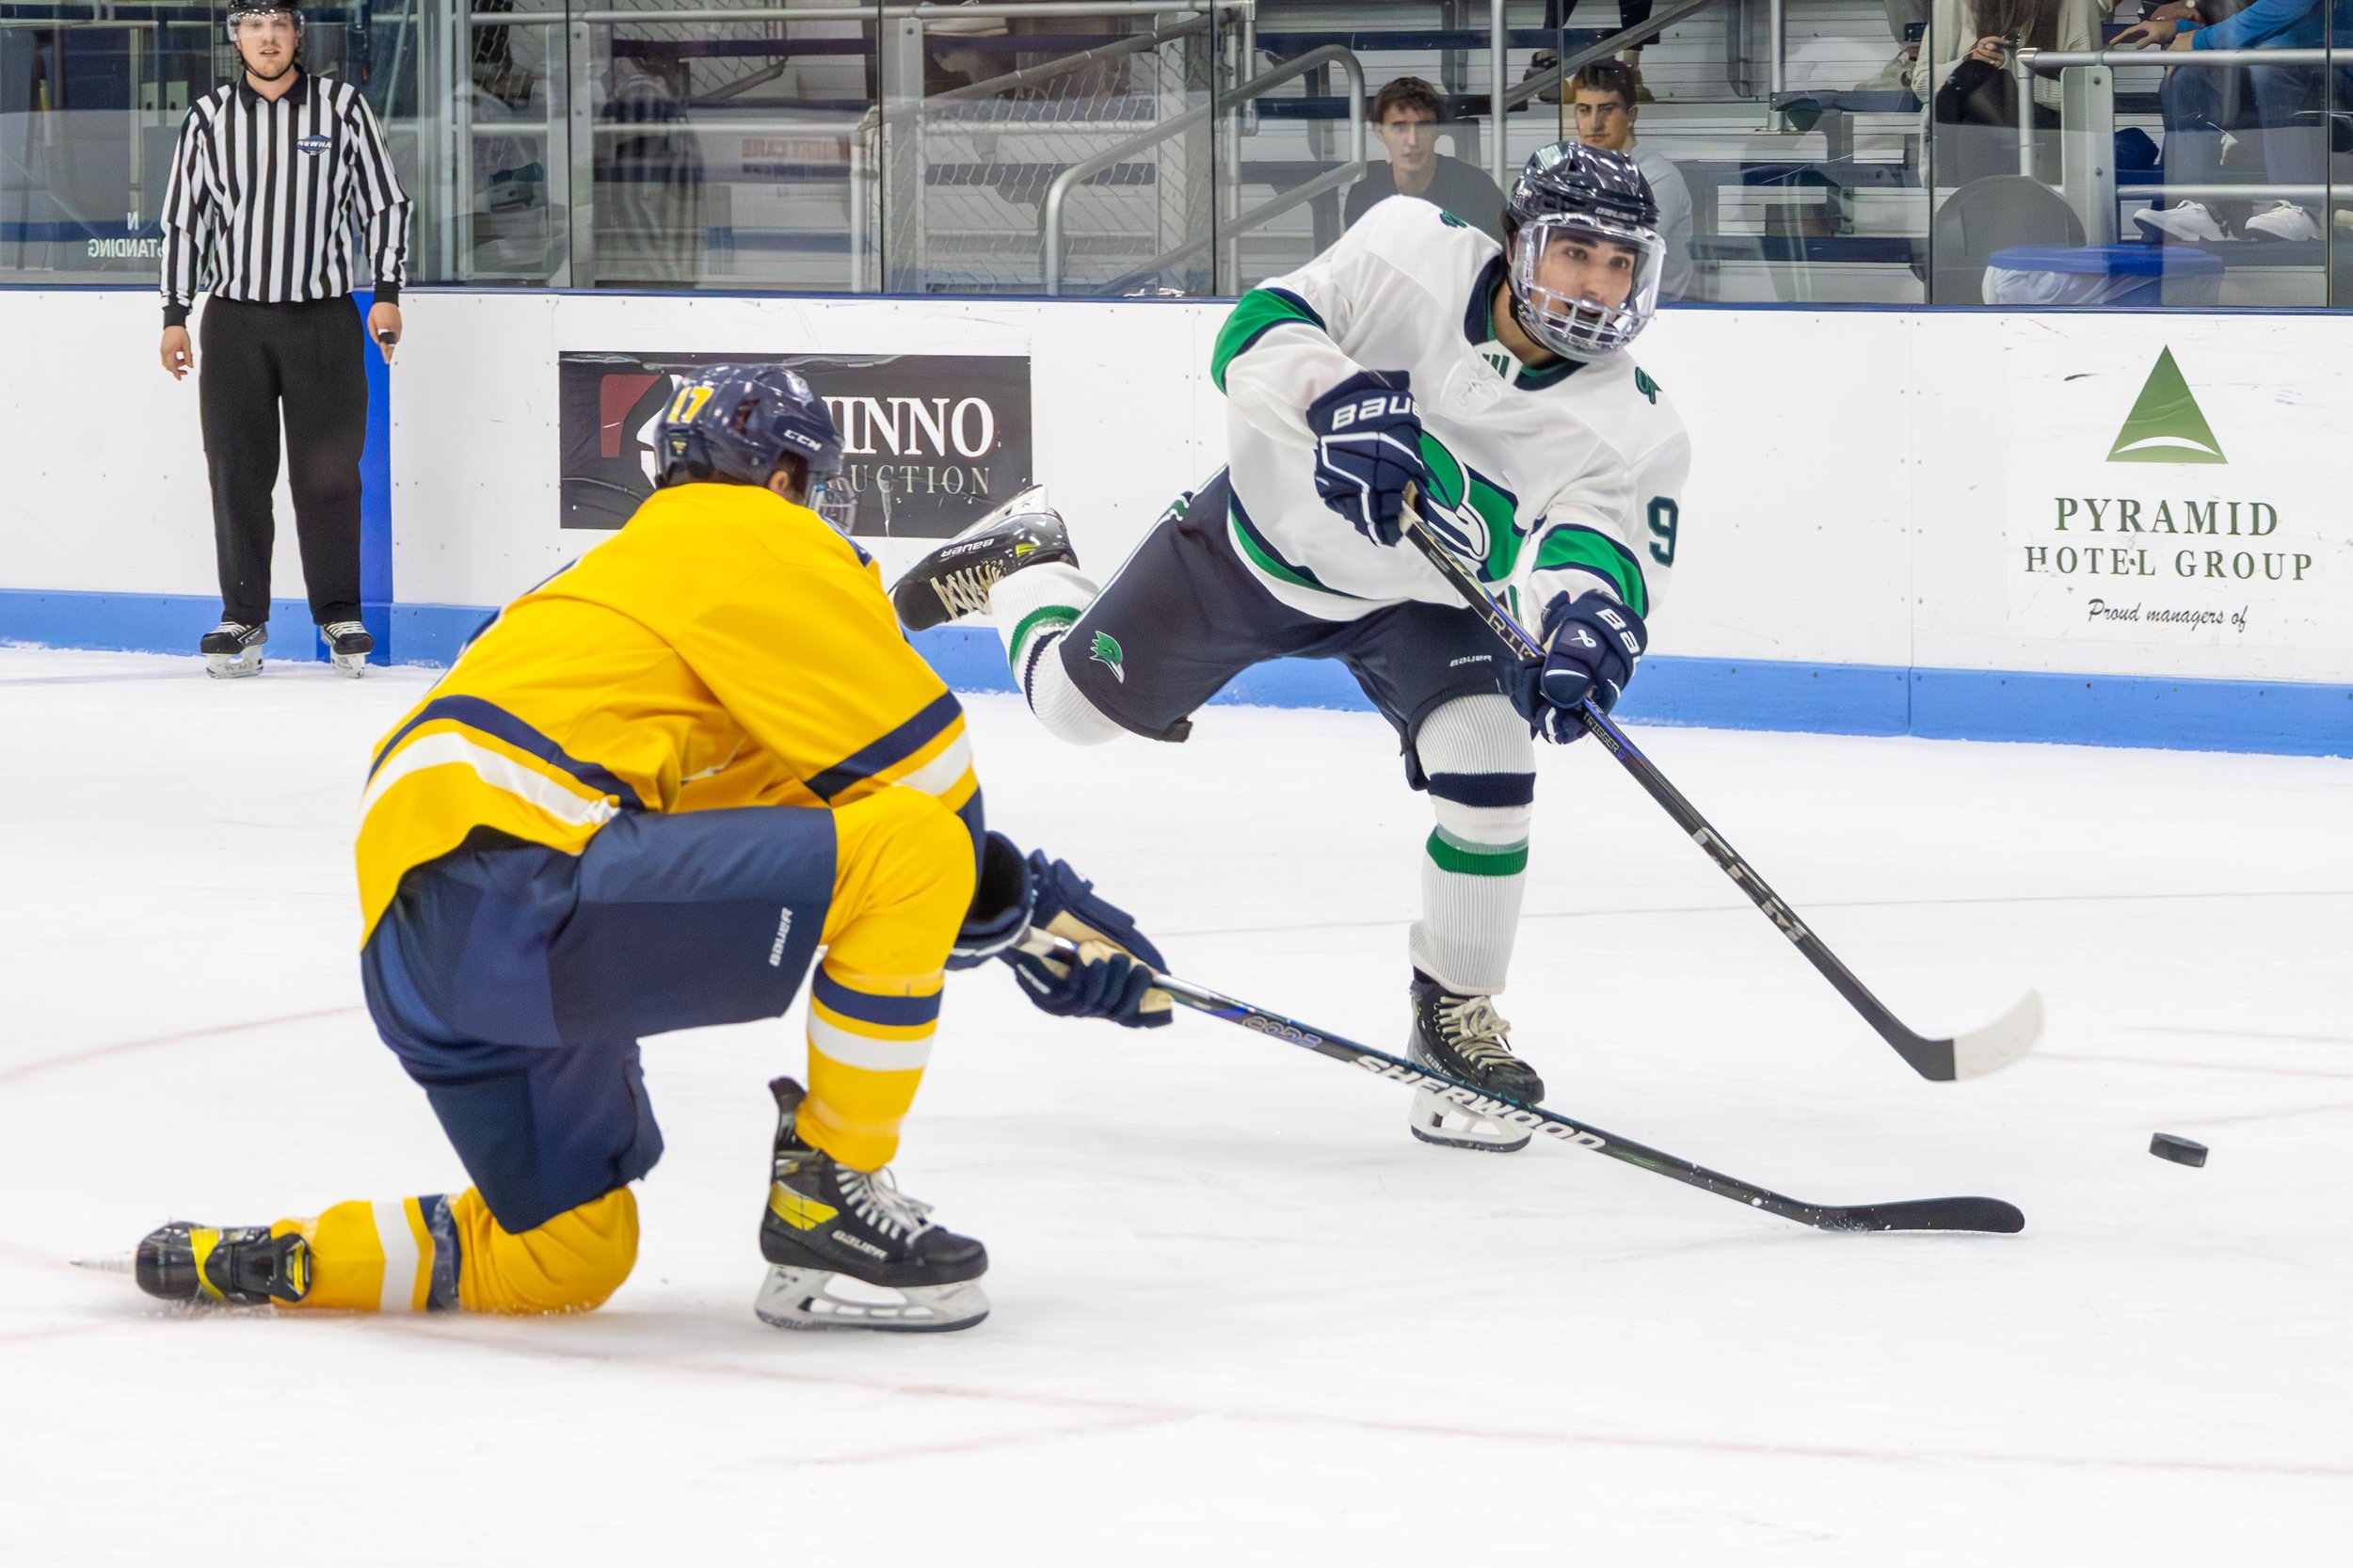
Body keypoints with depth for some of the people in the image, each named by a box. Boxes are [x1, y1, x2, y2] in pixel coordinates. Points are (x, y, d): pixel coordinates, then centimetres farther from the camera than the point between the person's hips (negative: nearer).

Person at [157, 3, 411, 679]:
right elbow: (183, 220, 10)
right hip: (235, 322, 1)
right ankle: (243, 618, 9)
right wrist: (175, 316, 7)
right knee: (237, 471, 1)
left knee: (328, 471, -1)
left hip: (325, 319, -1)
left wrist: (388, 291, -2)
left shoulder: (341, 107, 2)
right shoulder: (208, 117, 6)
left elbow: (384, 201, 6)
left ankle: (339, 616, 8)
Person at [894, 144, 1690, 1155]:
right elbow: (1256, 334, -30)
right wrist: (1338, 399, -50)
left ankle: (1455, 1013, -3)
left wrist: (1585, 614, -60)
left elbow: (1605, 541, -36)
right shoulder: (1417, 254, -27)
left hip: (1420, 603, 0)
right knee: (1078, 701, 12)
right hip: (1266, 531, 0)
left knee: (1490, 768, -24)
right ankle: (1025, 561, 47)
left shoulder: (1634, 427, -24)